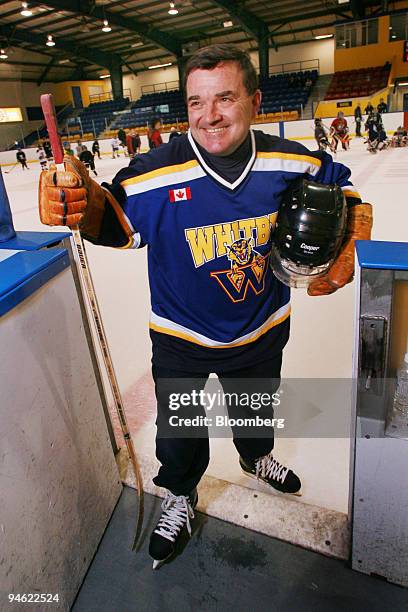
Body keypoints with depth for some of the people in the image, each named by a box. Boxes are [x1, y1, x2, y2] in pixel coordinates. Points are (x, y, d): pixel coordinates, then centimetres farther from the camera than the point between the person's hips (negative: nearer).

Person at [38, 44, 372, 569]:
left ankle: (256, 455, 65)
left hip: (262, 330, 3)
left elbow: (342, 188, 5)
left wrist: (348, 244, -6)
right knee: (179, 427, 18)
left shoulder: (292, 162, -12)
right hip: (182, 339, -2)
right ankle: (180, 497, 51)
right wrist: (85, 203, -32)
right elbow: (119, 223, -11)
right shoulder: (155, 171, -22)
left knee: (256, 406, 30)